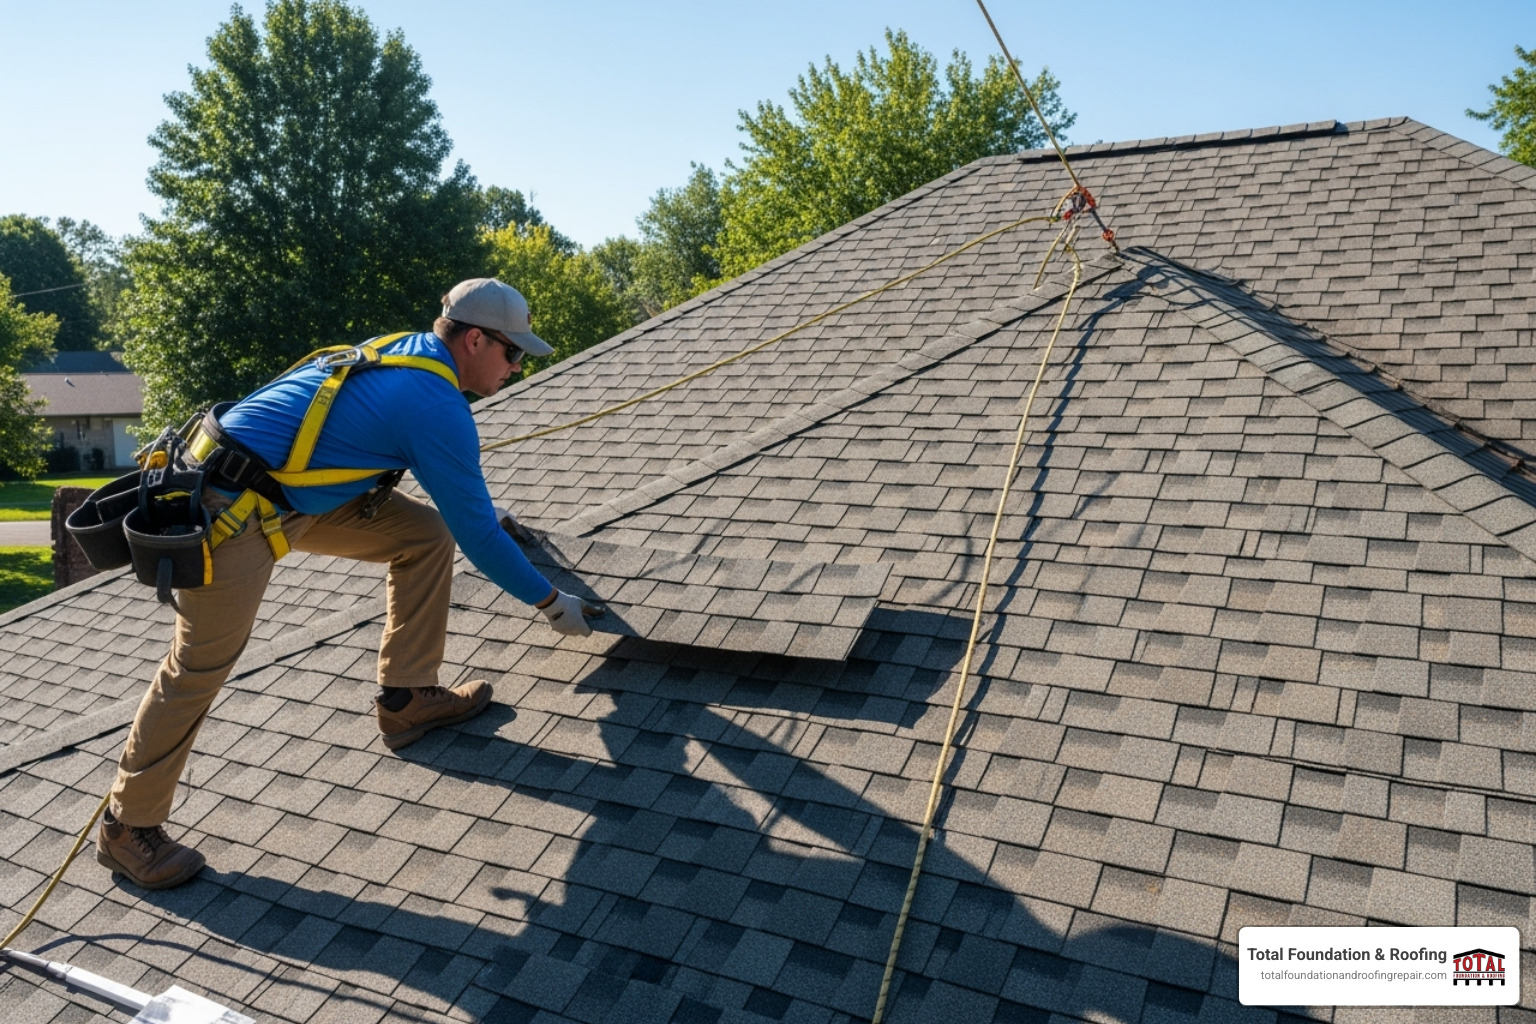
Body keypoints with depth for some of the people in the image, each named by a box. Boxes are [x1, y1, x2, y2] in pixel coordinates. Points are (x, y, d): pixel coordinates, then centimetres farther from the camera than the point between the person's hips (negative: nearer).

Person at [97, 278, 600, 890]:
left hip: (294, 497, 10)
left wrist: (485, 516, 40)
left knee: (427, 536, 5)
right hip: (235, 514, -10)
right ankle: (127, 827, 19)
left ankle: (405, 700, 13)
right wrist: (551, 604, -3)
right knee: (200, 666, 0)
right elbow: (477, 533, -15)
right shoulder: (438, 407, -21)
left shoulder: (402, 353, 7)